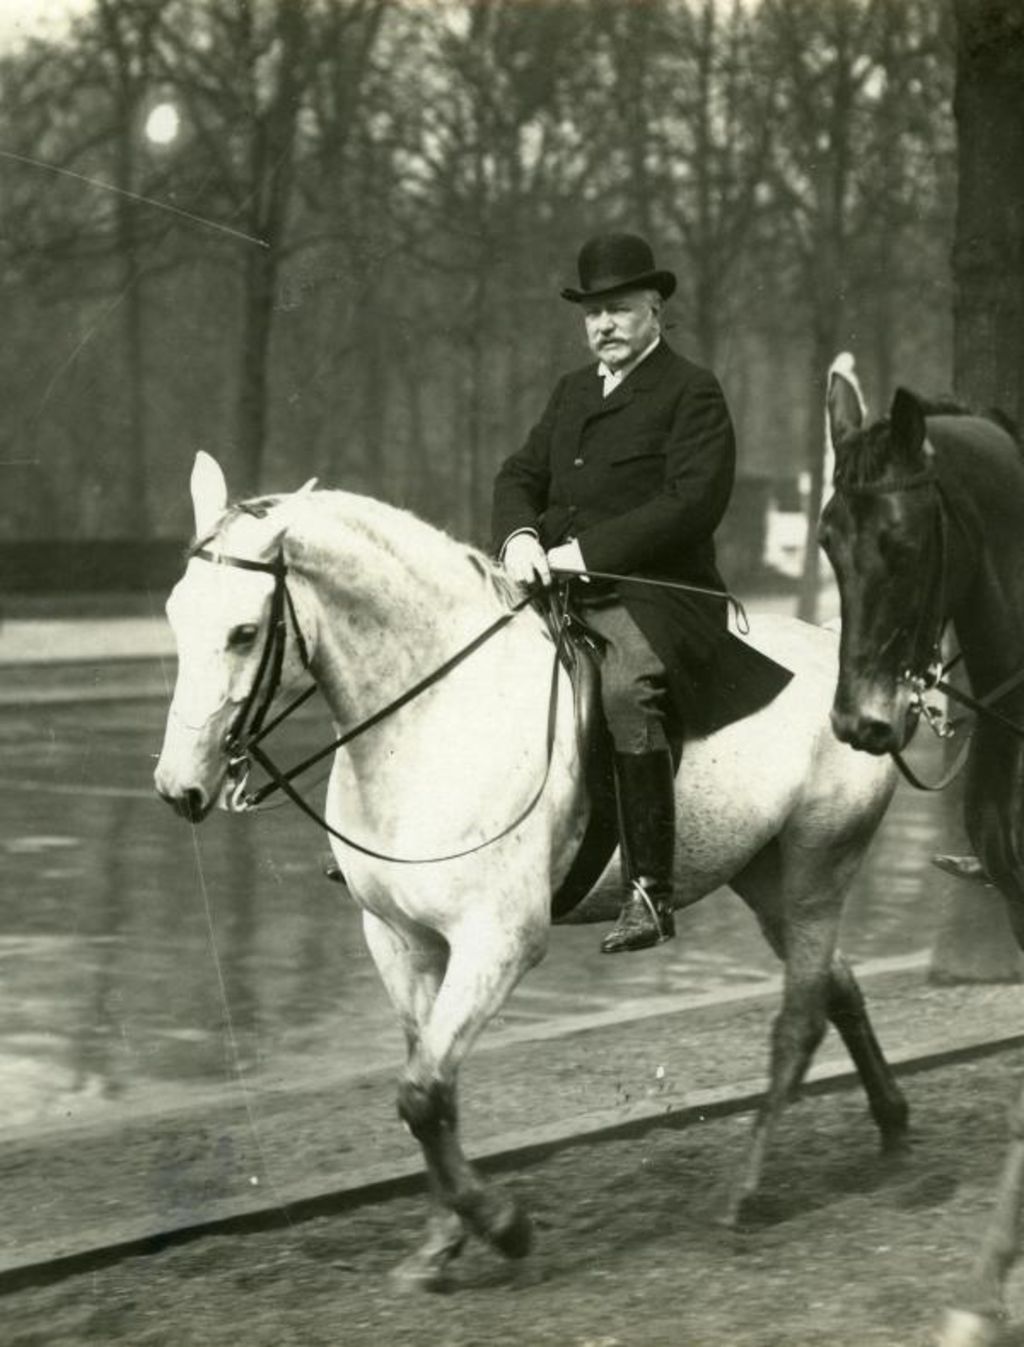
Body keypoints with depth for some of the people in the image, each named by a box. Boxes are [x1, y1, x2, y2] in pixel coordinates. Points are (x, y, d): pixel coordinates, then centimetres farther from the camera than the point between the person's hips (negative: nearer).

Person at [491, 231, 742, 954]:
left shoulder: (693, 392, -1)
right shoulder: (573, 390, 23)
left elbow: (693, 503, -13)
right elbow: (520, 475, 18)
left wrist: (586, 552, -17)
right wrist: (519, 535, -6)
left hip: (656, 595, -8)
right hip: (557, 590, 8)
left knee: (627, 689, -34)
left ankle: (650, 893, -34)